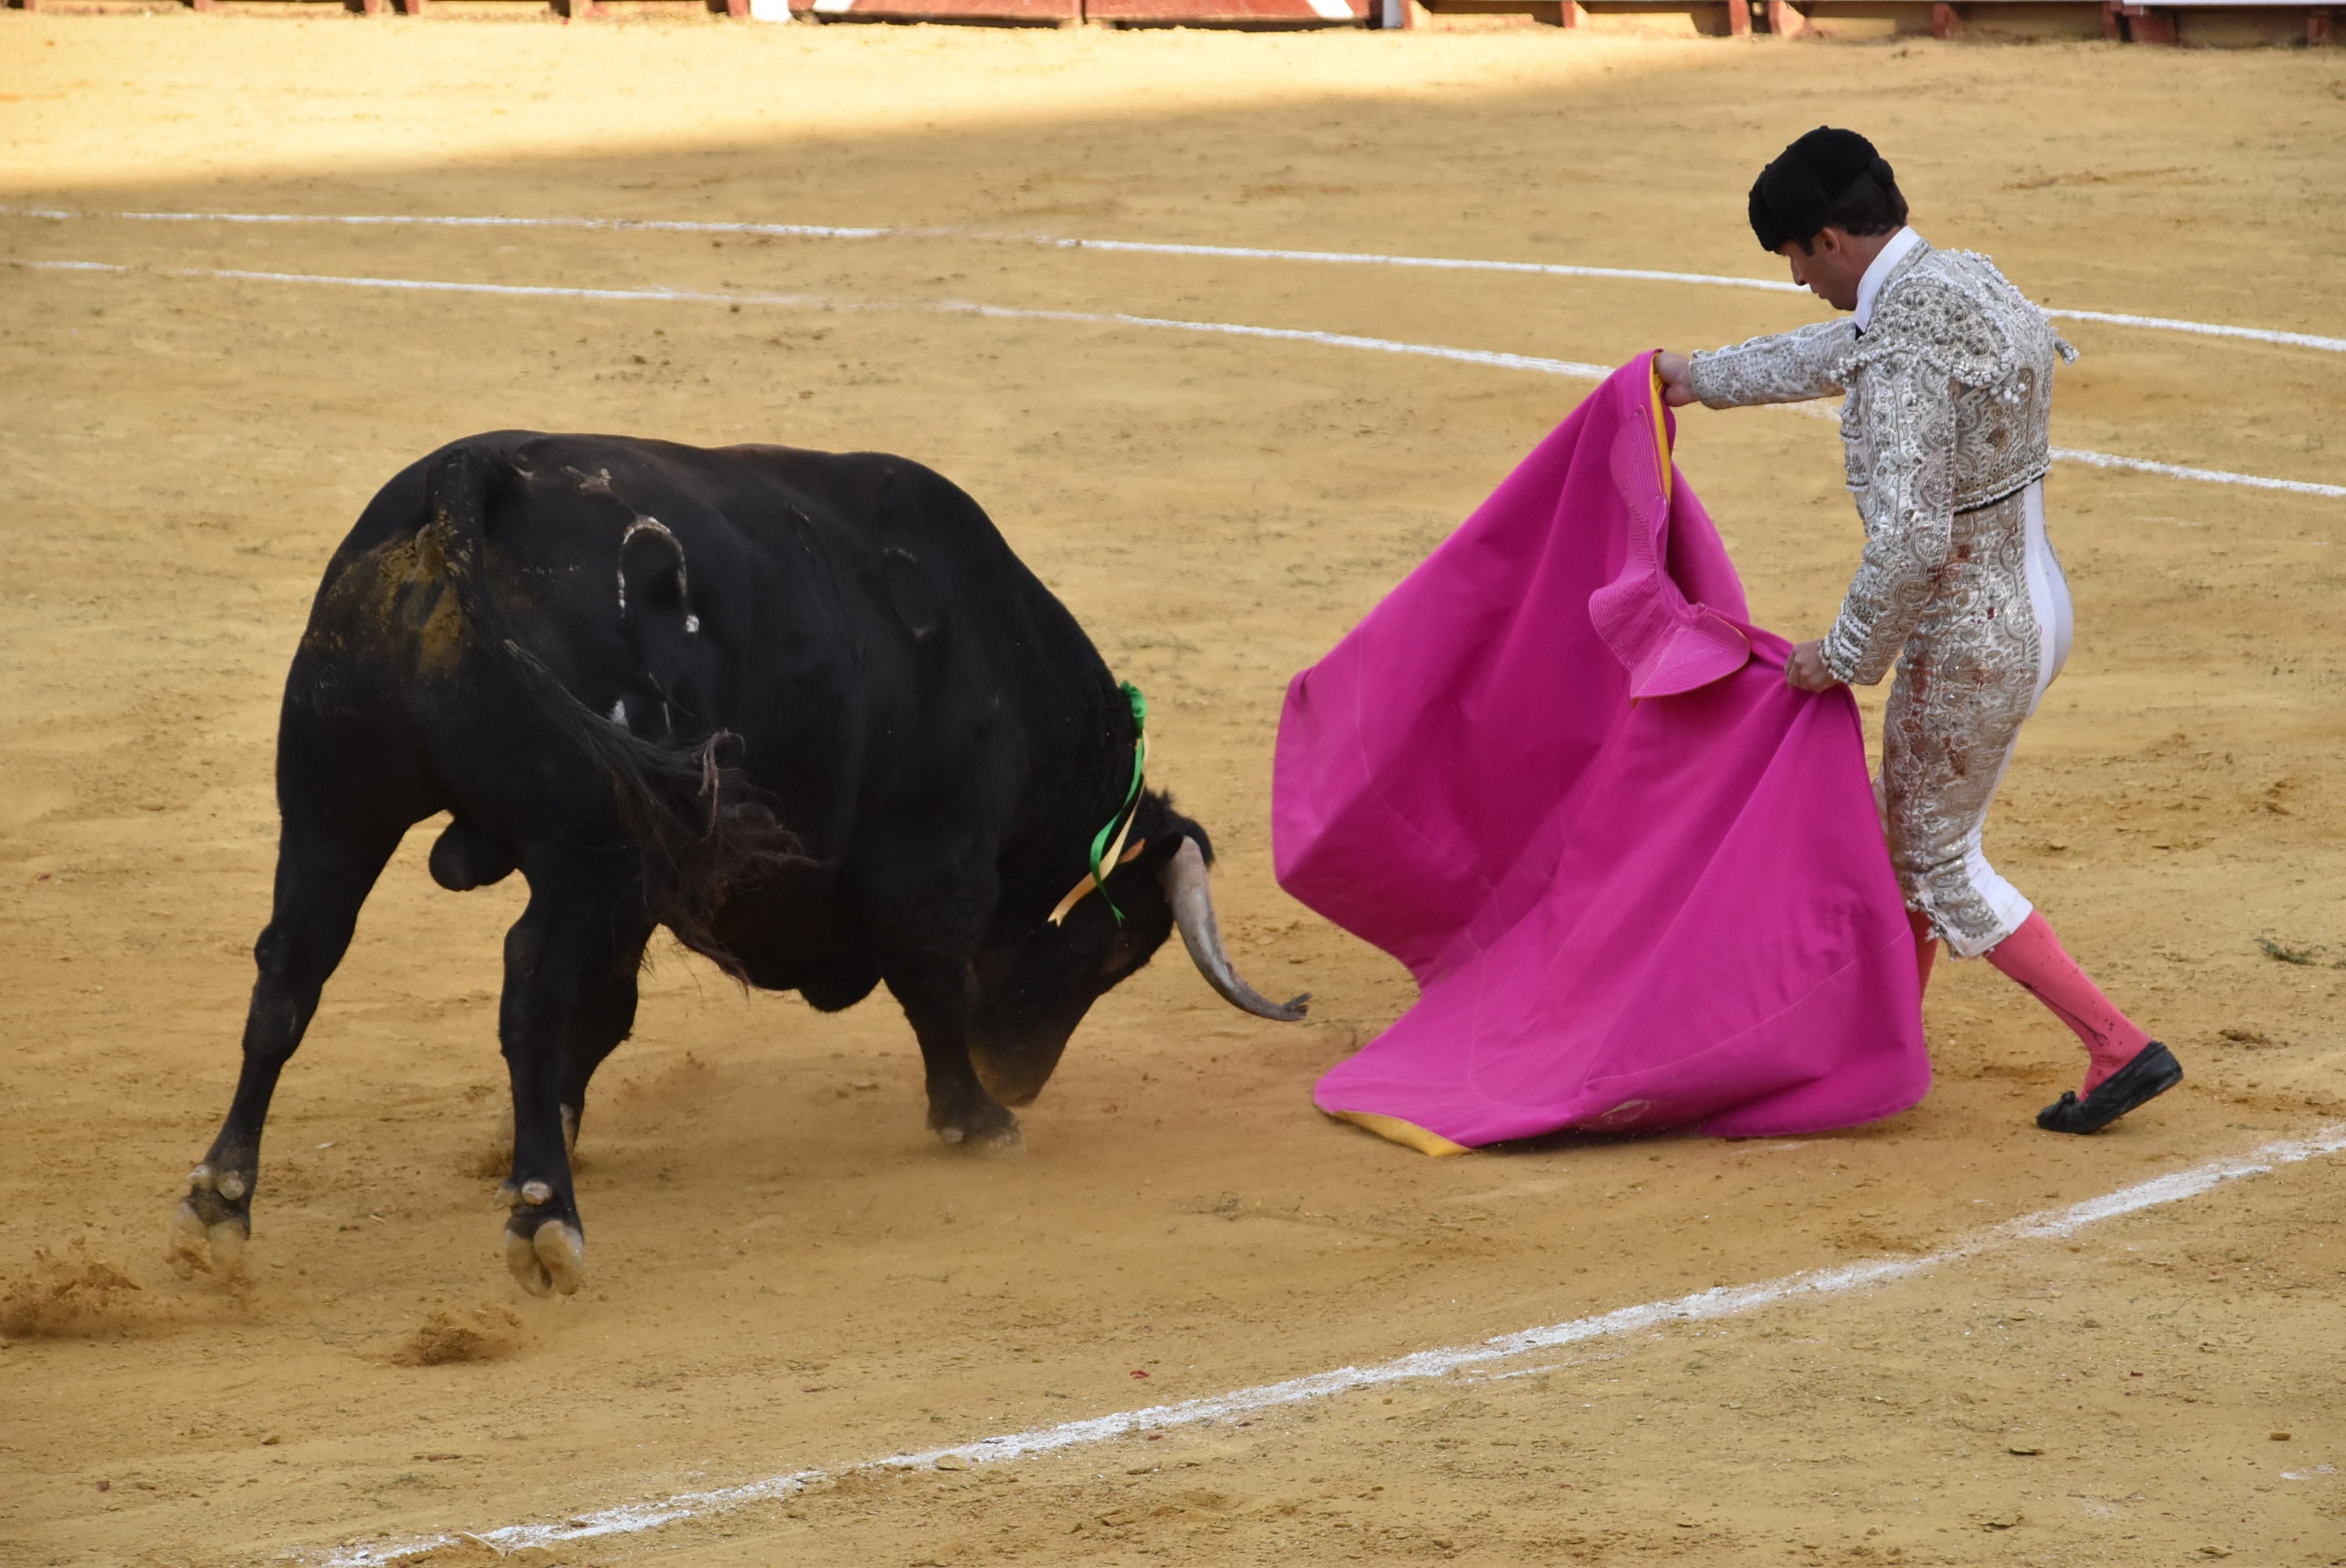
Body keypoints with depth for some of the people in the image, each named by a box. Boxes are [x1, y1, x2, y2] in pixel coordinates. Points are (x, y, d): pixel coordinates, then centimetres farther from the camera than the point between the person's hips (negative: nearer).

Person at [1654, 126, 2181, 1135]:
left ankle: (2121, 1049, 4)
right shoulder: (1967, 281, 5)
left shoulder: (1905, 351, -25)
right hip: (2032, 608, 9)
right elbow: (1837, 354, 25)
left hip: (1964, 643, -9)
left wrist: (1847, 654, -15)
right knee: (1904, 830, 23)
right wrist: (1708, 379, 38)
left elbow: (1910, 539, -30)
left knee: (1941, 867, 6)